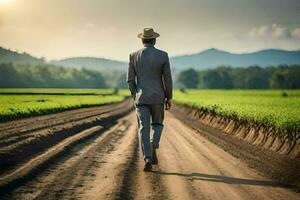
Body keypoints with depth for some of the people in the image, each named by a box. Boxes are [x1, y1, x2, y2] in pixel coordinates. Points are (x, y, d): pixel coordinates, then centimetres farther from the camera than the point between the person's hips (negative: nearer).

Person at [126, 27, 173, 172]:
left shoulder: (134, 56, -1)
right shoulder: (163, 55, -4)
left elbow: (130, 79, 0)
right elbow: (167, 79, -4)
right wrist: (169, 98, 6)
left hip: (141, 97, 0)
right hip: (157, 97, 0)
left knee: (144, 129, 3)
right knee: (157, 124, 18)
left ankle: (148, 160, -10)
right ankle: (153, 147, -10)